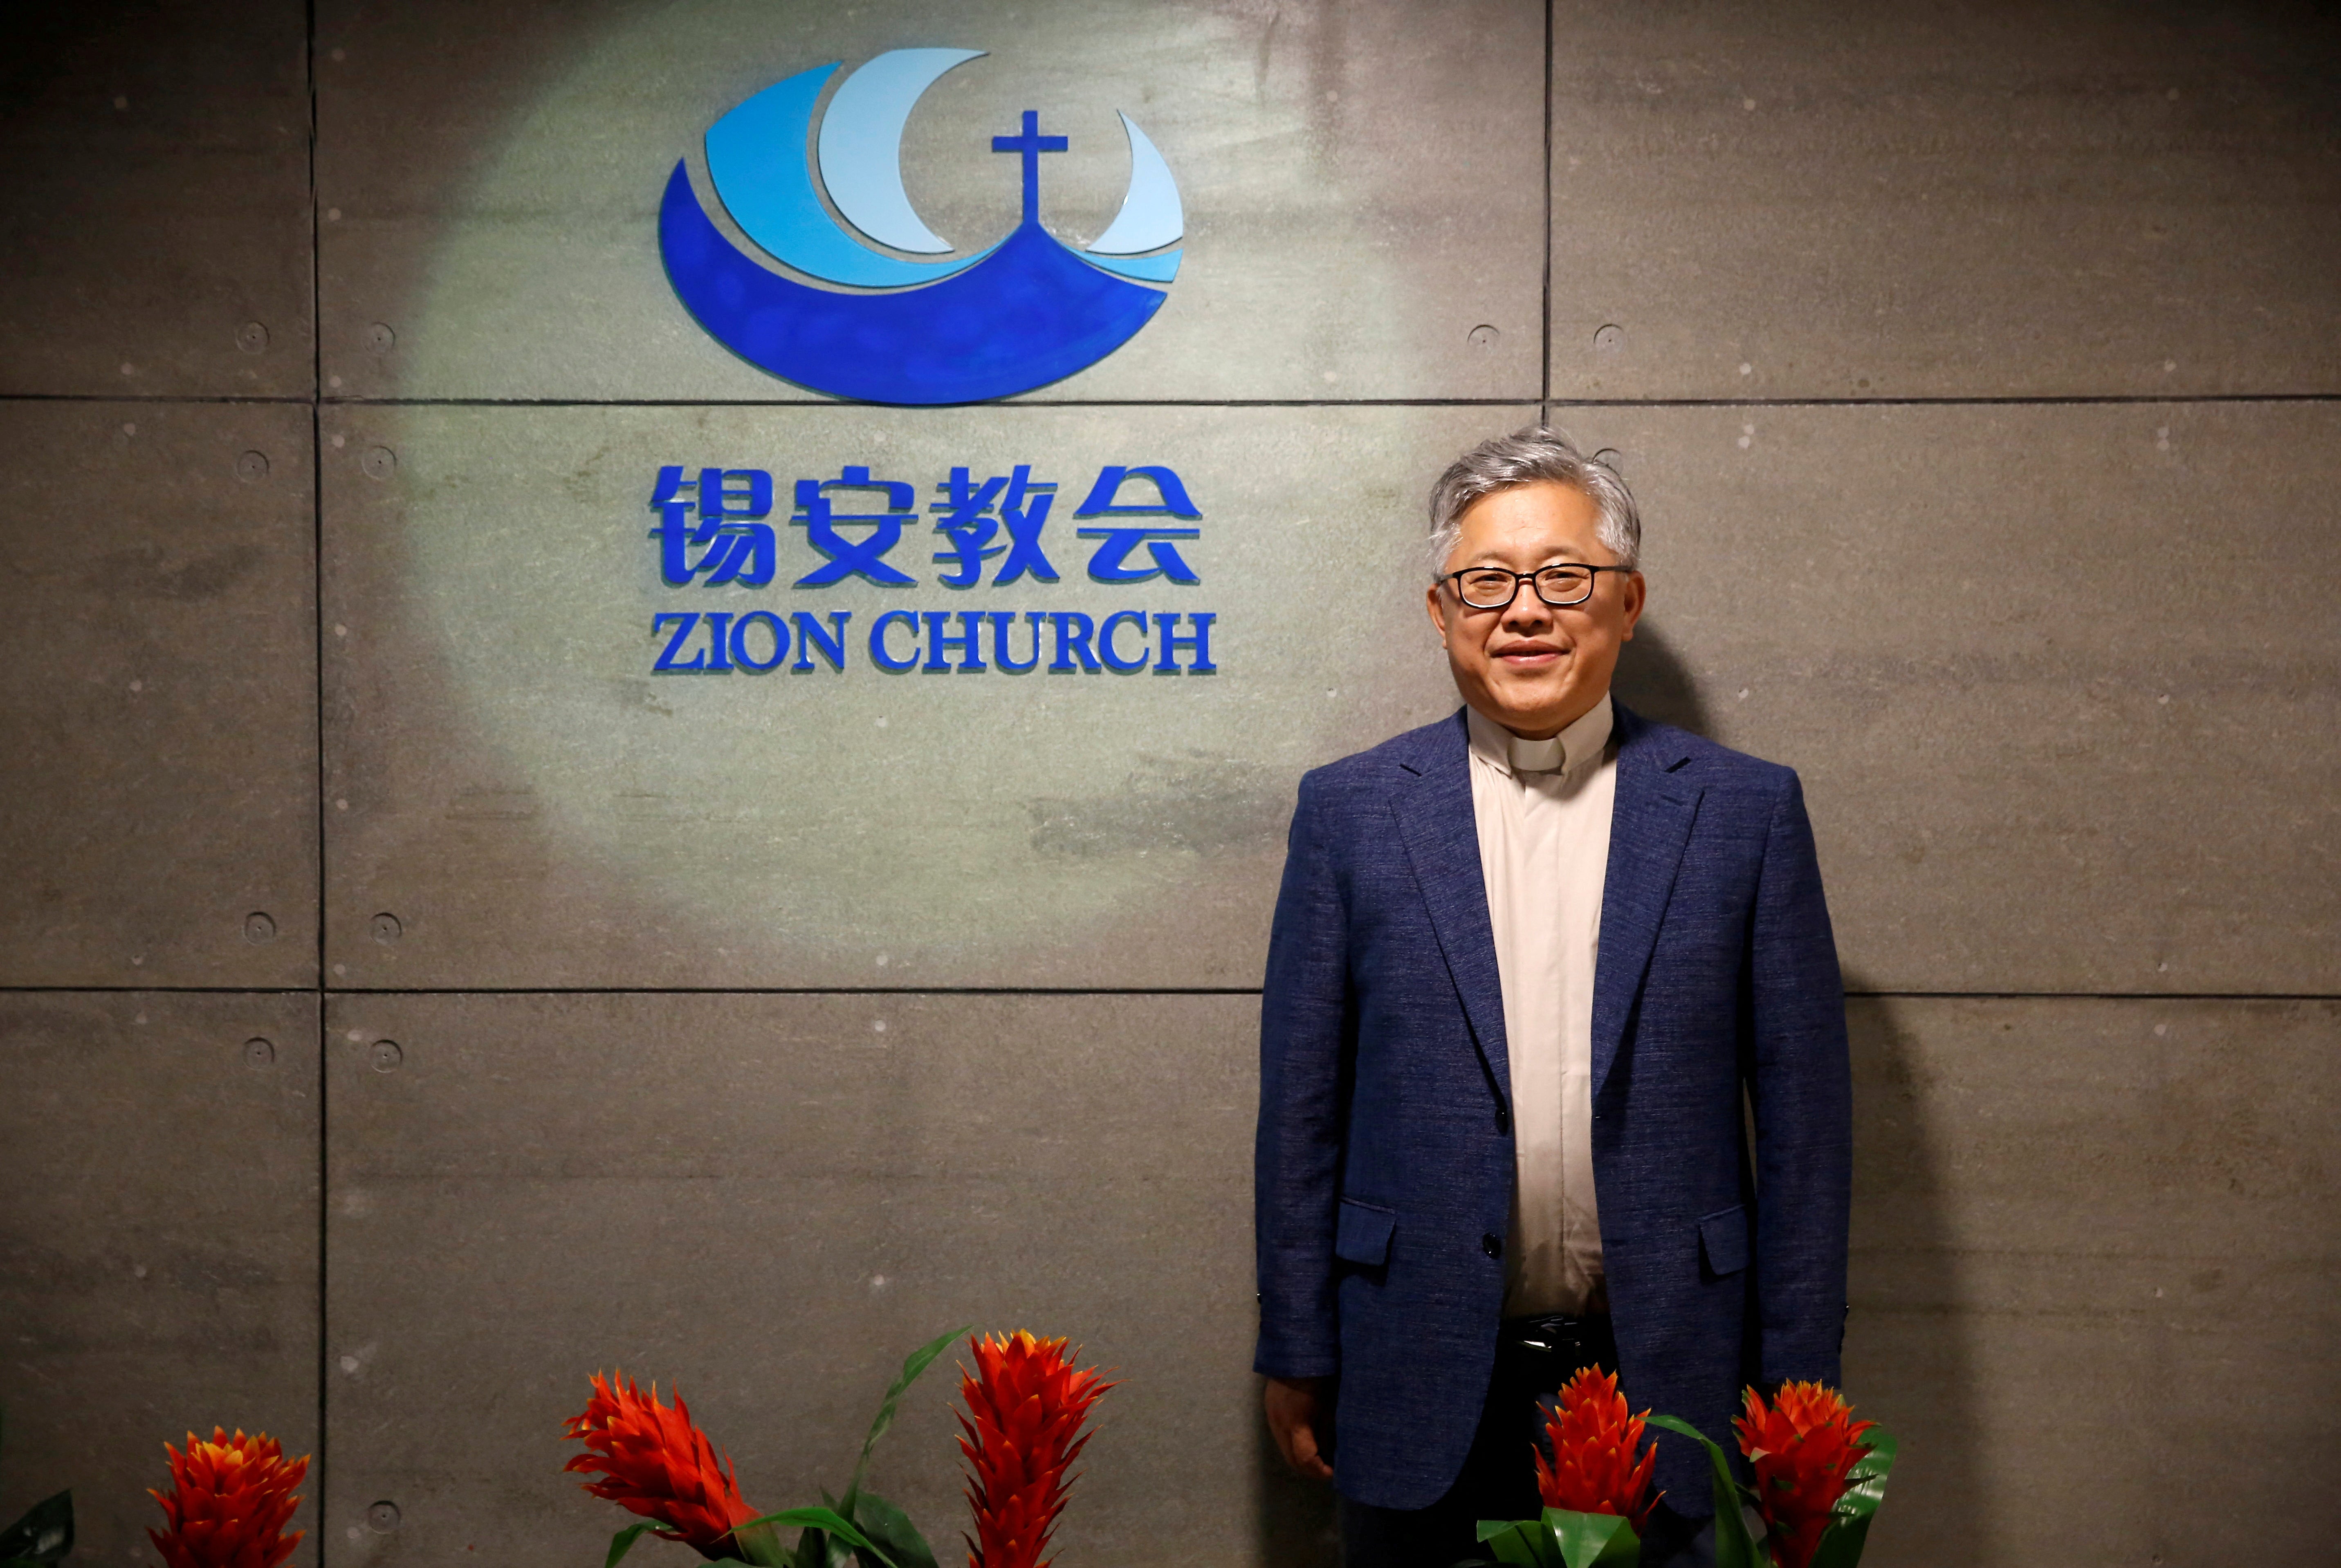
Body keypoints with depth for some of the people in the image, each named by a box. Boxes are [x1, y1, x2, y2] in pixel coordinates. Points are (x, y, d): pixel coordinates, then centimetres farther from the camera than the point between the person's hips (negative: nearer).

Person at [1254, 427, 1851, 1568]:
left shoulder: (1746, 810, 0)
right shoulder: (1350, 810, 0)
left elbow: (1802, 1113, 1)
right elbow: (1302, 1103, 2)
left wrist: (1796, 1384, 0)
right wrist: (1298, 1355, 3)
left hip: (1667, 1378, 0)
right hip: (1423, 1386, 0)